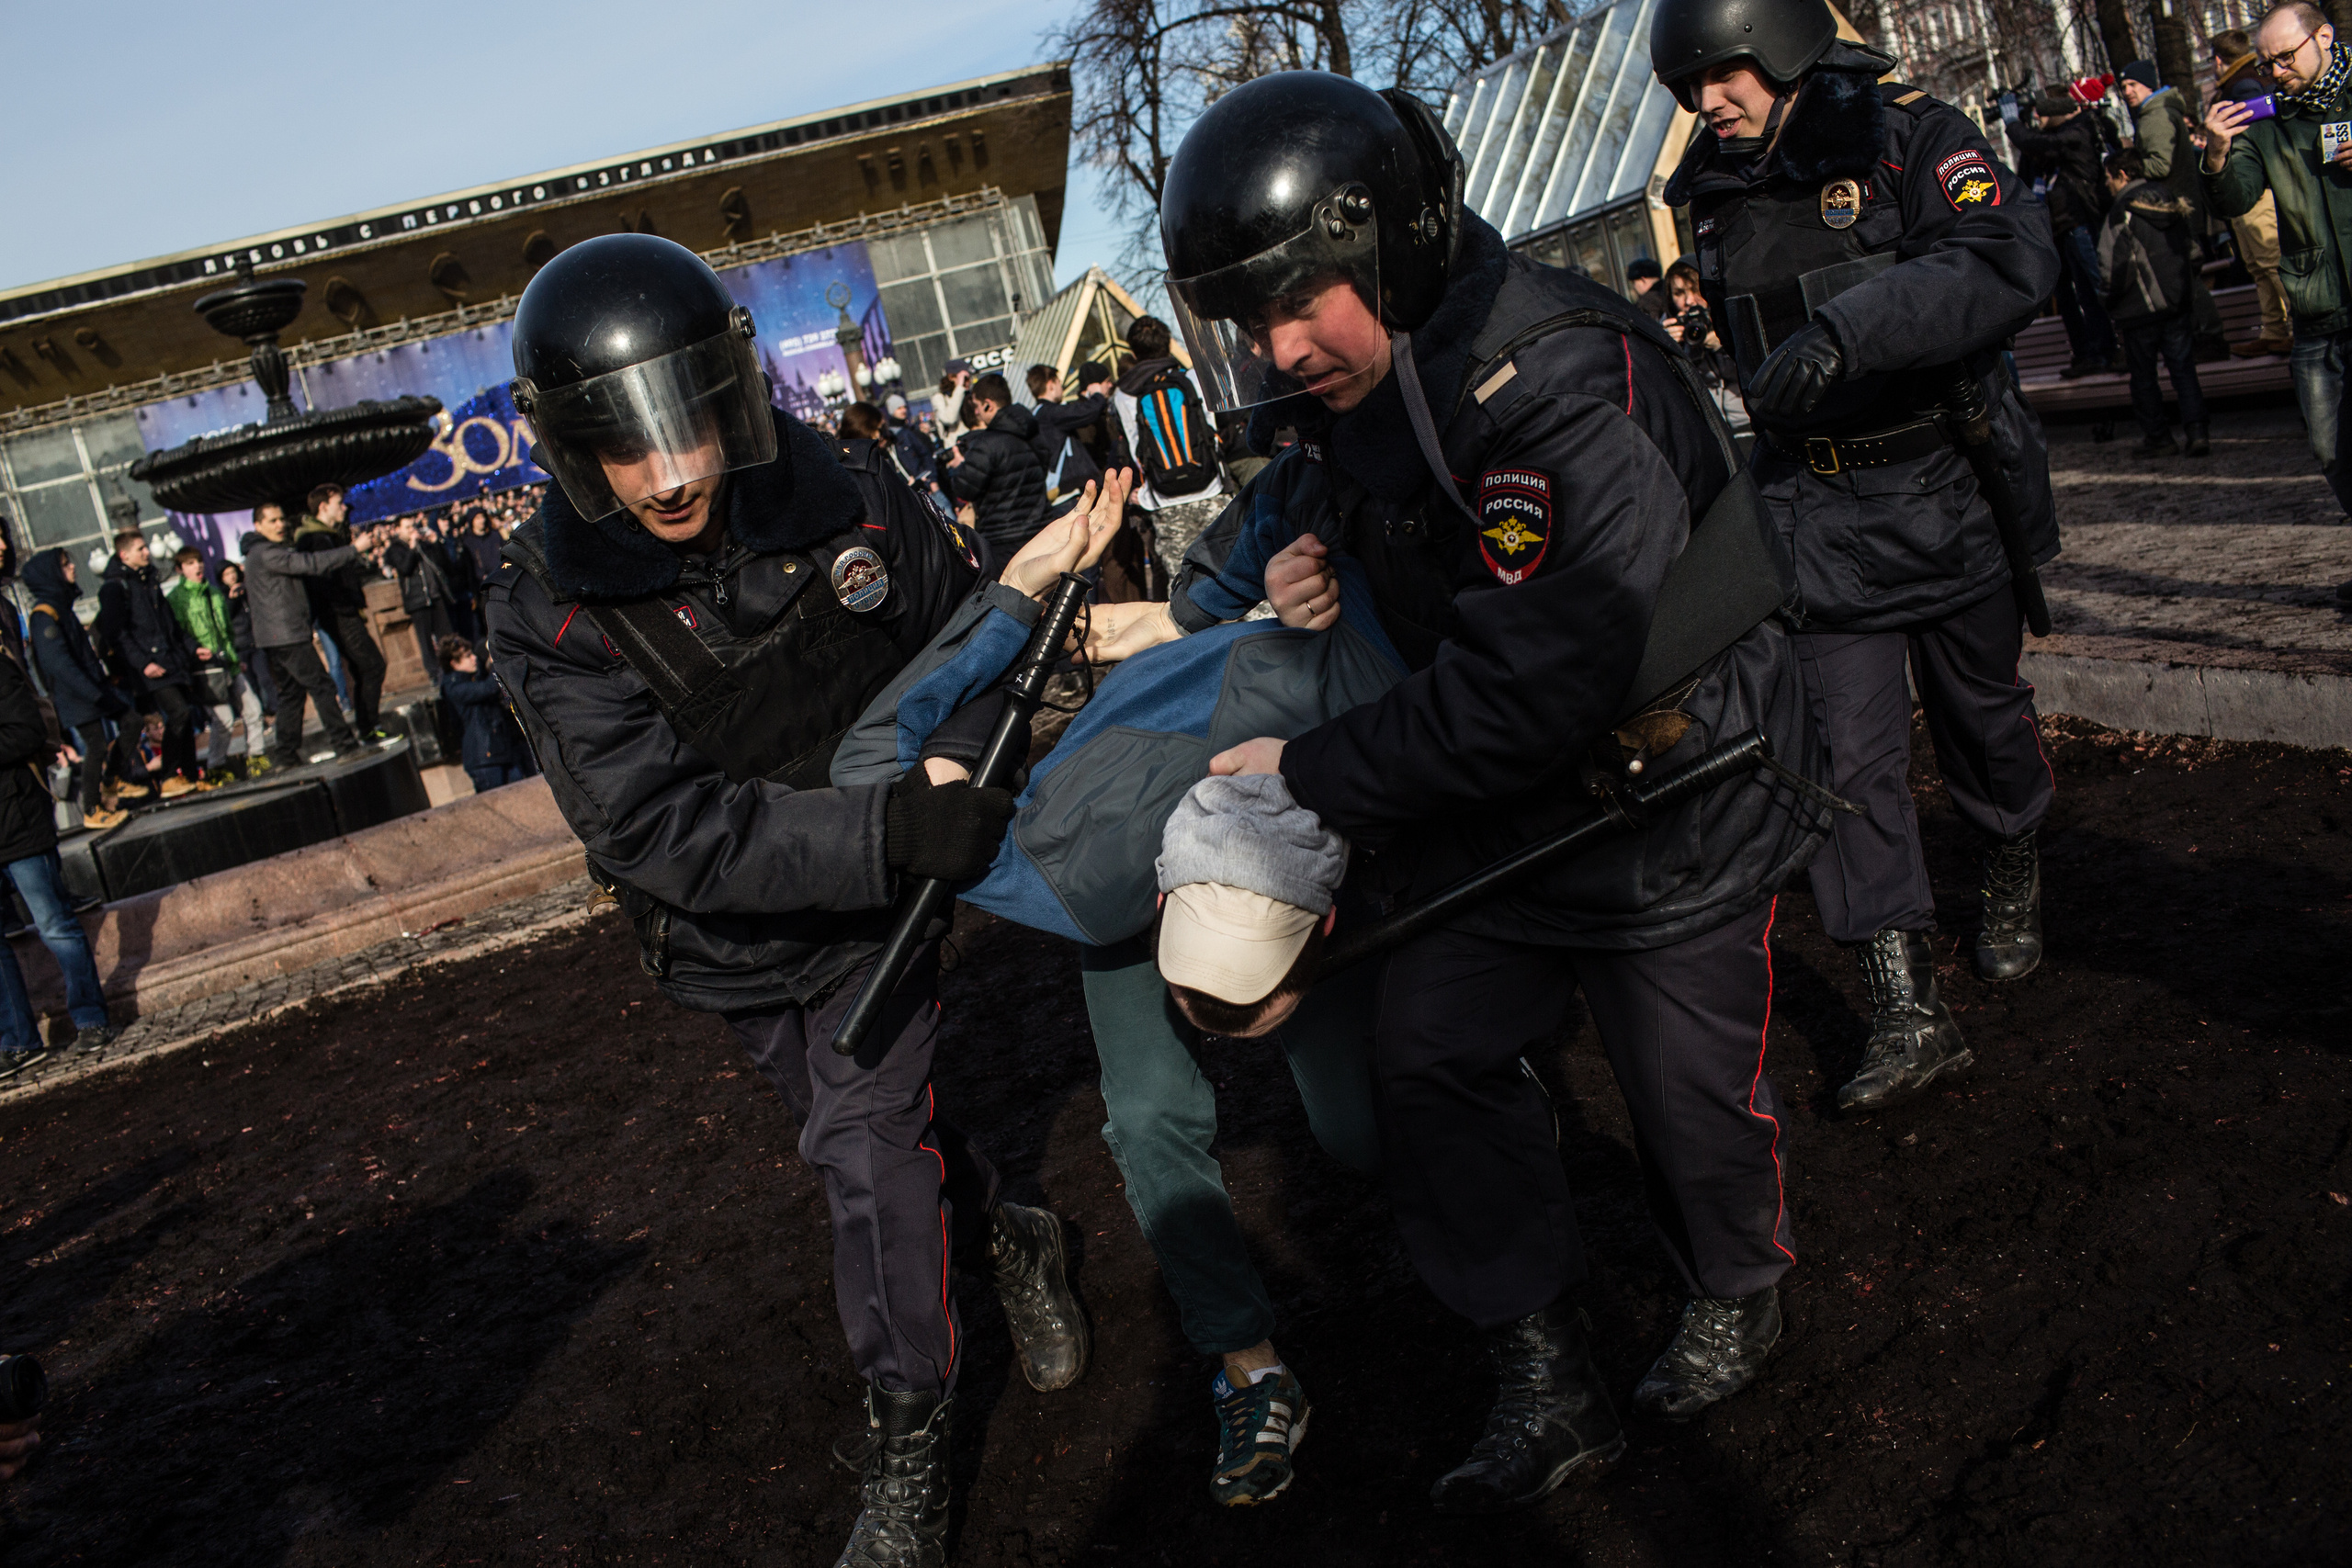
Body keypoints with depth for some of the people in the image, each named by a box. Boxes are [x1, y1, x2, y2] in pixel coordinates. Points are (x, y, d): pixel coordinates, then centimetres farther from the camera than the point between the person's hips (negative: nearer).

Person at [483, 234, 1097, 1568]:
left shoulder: (847, 501, -20)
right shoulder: (550, 616, -26)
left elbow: (962, 623, 0)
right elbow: (663, 827, -34)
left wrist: (956, 754, -18)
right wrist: (889, 831, -45)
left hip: (880, 903, -1)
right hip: (733, 940, 1)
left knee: (871, 1153, -3)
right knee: (868, 1131, 18)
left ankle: (908, 1451, 16)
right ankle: (1008, 1235, 48)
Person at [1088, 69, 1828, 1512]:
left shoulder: (1558, 388, -32)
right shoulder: (1358, 376, -5)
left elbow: (1529, 681, -37)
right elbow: (1310, 488, 16)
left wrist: (1316, 774, -28)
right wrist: (1274, 571, -10)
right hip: (1492, 795, 8)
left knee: (1691, 1089, 10)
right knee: (1431, 1054, 5)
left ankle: (1739, 1295, 44)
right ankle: (1549, 1389, 20)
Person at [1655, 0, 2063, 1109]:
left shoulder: (1907, 136, -10)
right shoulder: (1710, 196, 6)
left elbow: (2013, 260, -28)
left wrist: (1844, 332, -35)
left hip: (1943, 489, -3)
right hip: (1816, 511, 3)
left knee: (1981, 714, 15)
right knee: (1848, 753, -5)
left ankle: (2012, 880, 46)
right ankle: (1908, 1014, -1)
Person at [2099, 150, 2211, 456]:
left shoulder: (2121, 213, -13)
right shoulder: (2173, 203, 8)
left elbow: (2114, 267, -18)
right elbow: (2193, 252, 13)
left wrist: (2111, 301, -3)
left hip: (2139, 310, -5)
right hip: (2176, 304, 5)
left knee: (2143, 376, 7)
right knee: (2183, 369, 7)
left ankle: (2157, 437, 12)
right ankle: (2196, 432, -4)